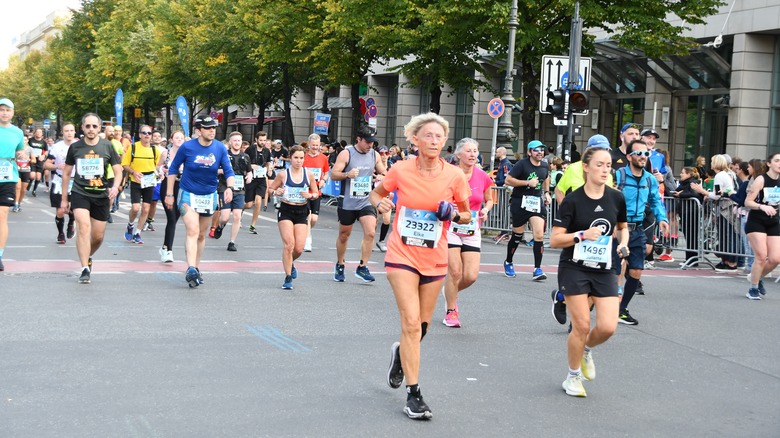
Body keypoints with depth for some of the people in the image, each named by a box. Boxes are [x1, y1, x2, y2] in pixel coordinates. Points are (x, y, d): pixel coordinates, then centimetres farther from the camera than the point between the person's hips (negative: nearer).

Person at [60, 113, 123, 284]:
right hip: (80, 194, -1)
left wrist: (115, 186, -19)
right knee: (83, 227, -22)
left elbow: (118, 171, 2)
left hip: (101, 196, 1)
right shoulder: (75, 147, 2)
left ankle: (88, 257, 40)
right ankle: (85, 269, -22)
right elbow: (66, 173, 11)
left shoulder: (107, 146, 0)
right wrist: (64, 198, 12)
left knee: (98, 236, 9)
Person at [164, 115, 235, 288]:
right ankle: (191, 269, -26)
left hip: (209, 196, 4)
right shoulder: (187, 147, -12)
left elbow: (228, 171, -4)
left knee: (201, 235, 14)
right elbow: (173, 169, -1)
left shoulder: (220, 148, -6)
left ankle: (196, 269, 28)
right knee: (193, 231, -20)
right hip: (188, 195, -4)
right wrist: (169, 194, -1)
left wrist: (230, 187, -25)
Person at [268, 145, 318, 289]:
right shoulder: (283, 174, -4)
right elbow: (270, 188, 6)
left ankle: (290, 263, 33)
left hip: (302, 213, 2)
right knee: (289, 244, -15)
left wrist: (310, 196, -11)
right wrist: (276, 192, -16)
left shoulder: (309, 175, 2)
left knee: (299, 249, -4)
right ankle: (288, 278, -4)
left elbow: (317, 193, 10)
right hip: (286, 211, -2)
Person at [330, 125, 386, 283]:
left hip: (367, 201, 2)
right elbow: (333, 174, -9)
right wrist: (347, 174, -27)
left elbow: (384, 174, 17)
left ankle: (362, 267, -6)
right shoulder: (346, 154, -7)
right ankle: (340, 265, 31)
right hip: (347, 202, -2)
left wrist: (382, 177, -6)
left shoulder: (374, 155, 5)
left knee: (370, 232, -15)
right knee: (344, 235, 11)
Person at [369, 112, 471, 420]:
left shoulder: (455, 176, -6)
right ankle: (413, 394, -5)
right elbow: (376, 193, 10)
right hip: (402, 255, -2)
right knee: (411, 323, -13)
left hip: (434, 260, 2)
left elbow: (466, 215, 8)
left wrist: (455, 215, -15)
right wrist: (380, 203, -13)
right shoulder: (401, 170, -8)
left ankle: (400, 355, 47)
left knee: (421, 326, 12)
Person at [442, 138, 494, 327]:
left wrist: (485, 210, -3)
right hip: (450, 228, -3)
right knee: (455, 271, -10)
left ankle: (450, 292, 30)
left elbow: (489, 199, 17)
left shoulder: (483, 177, 0)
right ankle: (451, 312, 9)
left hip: (472, 231, 3)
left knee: (471, 276, -3)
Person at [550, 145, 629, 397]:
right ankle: (573, 377, 17)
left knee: (608, 327, -8)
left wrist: (623, 242, 1)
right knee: (581, 326, -6)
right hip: (574, 269, -3)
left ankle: (587, 350, 26)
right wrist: (582, 235, -23)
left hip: (604, 270, 3)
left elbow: (622, 227, 21)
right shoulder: (573, 200, -9)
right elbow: (555, 240, -10)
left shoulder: (616, 198, 2)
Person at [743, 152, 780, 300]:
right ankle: (753, 289, 4)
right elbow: (747, 202, -16)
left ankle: (758, 278, 26)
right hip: (756, 222, -5)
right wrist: (762, 206, -30)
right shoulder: (761, 180, -12)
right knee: (761, 256, -14)